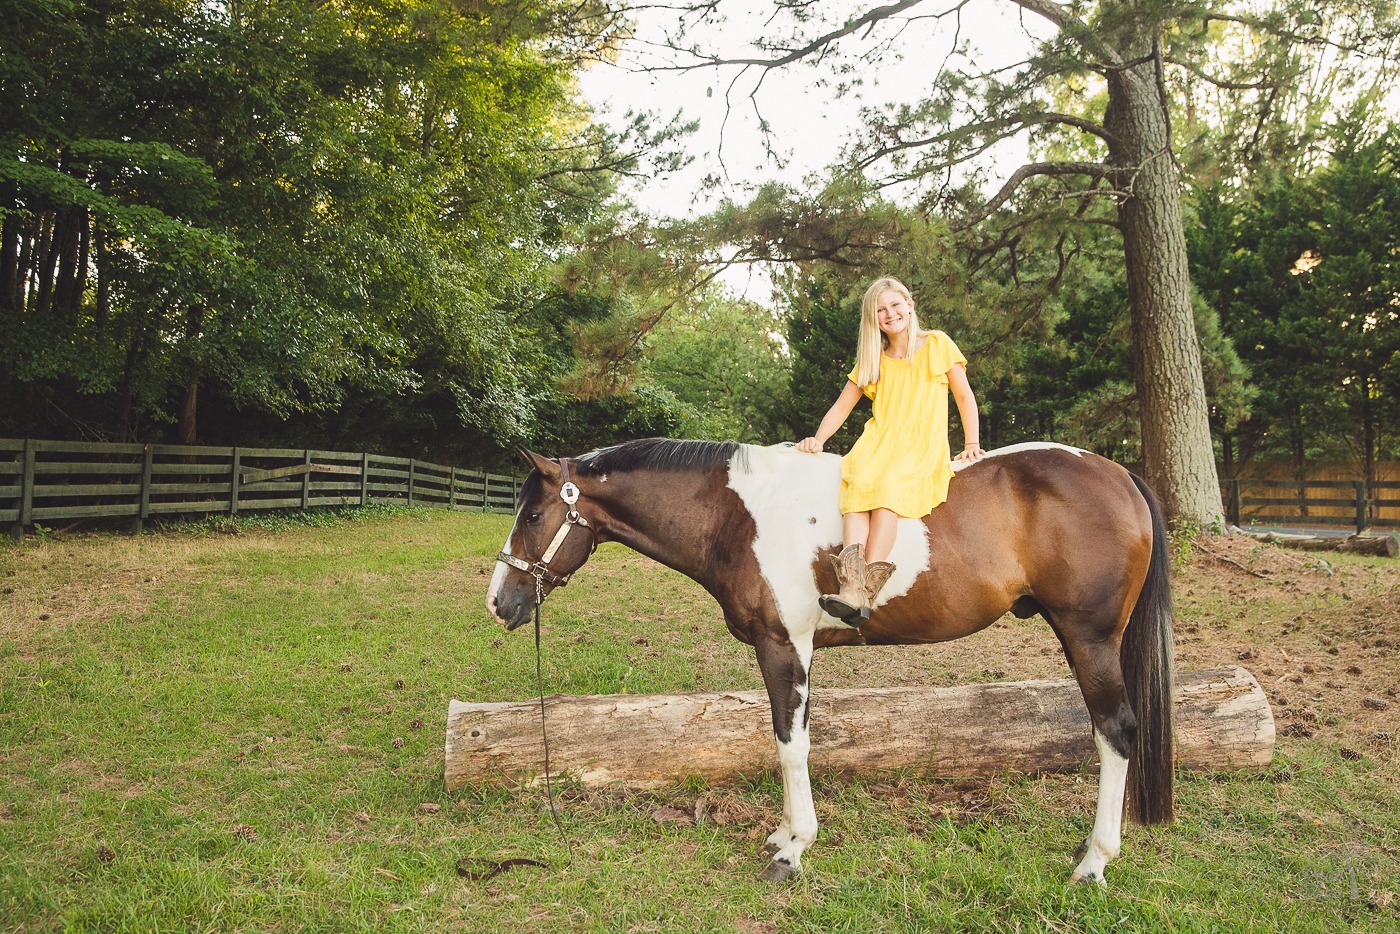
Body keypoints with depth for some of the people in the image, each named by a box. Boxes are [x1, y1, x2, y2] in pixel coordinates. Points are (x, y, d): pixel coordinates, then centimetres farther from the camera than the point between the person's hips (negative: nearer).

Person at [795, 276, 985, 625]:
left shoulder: (937, 344, 8)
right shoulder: (872, 359, 17)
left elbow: (965, 397, 11)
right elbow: (841, 407, 17)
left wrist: (971, 446, 4)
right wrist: (817, 440, 2)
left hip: (924, 450, -3)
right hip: (878, 443, 3)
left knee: (888, 487, -35)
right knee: (860, 484, -32)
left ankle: (867, 591, -42)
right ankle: (851, 587, -46)